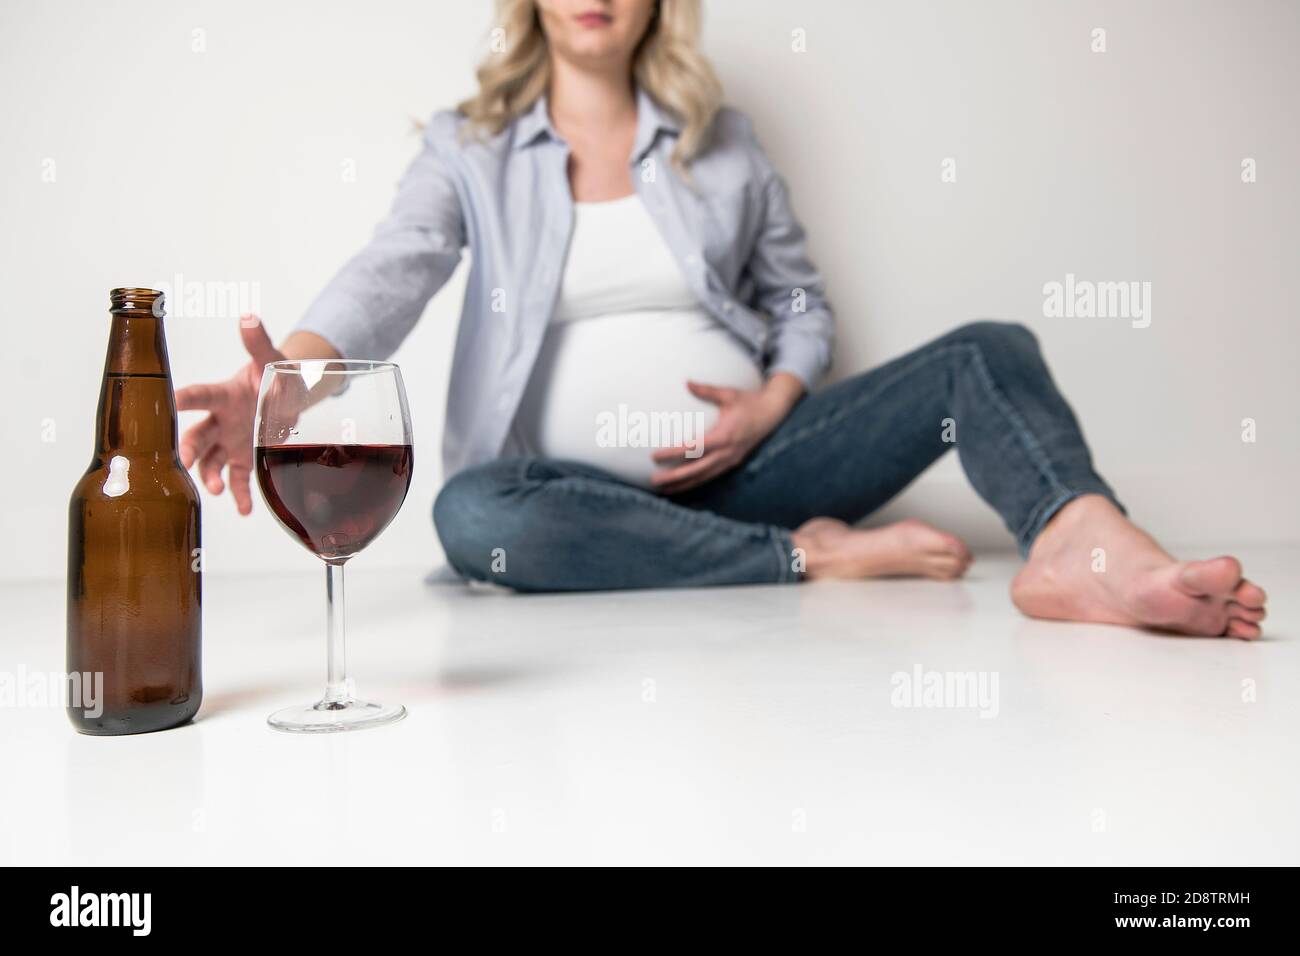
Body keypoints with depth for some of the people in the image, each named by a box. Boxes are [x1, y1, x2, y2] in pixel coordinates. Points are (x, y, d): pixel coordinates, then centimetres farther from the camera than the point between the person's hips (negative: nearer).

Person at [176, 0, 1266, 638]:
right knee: (473, 512, -37)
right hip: (579, 484, -2)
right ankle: (814, 557, -27)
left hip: (737, 465, 3)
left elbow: (800, 299, 17)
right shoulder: (471, 148, 7)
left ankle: (1091, 550, -46)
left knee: (989, 353, -14)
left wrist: (769, 404, -5)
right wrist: (284, 377, -32)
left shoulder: (723, 143, 13)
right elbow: (388, 277, -10)